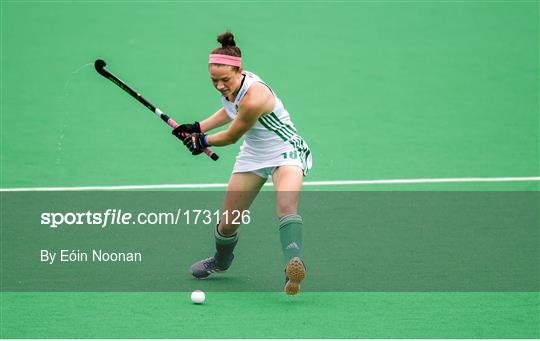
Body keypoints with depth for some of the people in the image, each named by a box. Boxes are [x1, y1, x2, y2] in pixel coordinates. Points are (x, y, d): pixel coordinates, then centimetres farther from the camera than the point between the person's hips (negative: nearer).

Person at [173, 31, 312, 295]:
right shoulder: (231, 86, -8)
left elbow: (231, 137, -16)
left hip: (286, 152, -7)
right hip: (253, 155, 7)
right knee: (227, 224, 6)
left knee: (286, 206, -37)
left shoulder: (254, 98, -33)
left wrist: (203, 141, 3)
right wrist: (199, 127, 11)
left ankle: (294, 266, -56)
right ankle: (220, 262, 37)